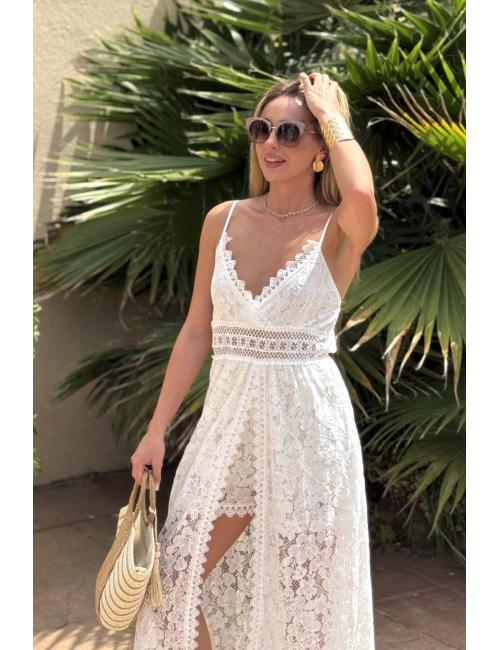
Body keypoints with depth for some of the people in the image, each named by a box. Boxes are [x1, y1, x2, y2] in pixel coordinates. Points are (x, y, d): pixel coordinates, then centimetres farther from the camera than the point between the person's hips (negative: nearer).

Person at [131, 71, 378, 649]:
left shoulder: (337, 230, -6)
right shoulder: (223, 220, 6)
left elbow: (362, 197, -32)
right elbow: (197, 330, 8)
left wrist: (334, 118, -15)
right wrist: (157, 429, 7)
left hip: (307, 422, -4)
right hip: (229, 415, 4)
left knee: (301, 599, 6)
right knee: (173, 584, 5)